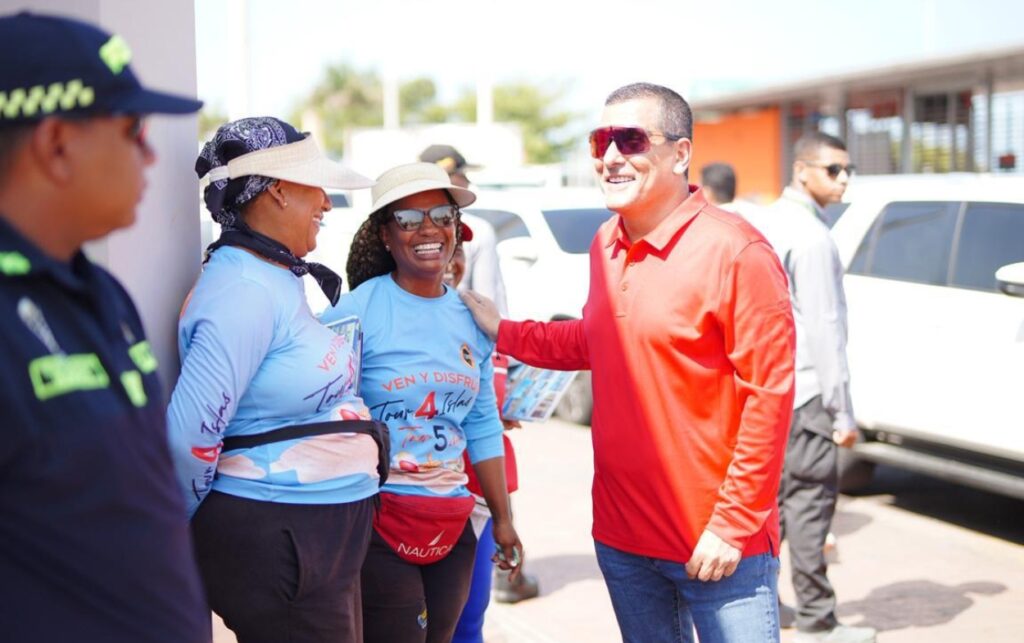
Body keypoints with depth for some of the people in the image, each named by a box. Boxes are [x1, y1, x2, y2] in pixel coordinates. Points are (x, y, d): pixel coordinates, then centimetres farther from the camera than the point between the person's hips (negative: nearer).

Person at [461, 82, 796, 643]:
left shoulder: (735, 253, -15)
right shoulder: (605, 246, 6)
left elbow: (769, 395, -16)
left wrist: (732, 527, -16)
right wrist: (503, 332, 13)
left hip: (717, 546, -7)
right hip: (621, 535, 7)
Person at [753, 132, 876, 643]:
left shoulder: (767, 223, 13)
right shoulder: (811, 236, -16)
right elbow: (825, 328, -18)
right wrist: (842, 412, -15)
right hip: (802, 392, -9)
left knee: (774, 493, 17)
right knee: (811, 501, -3)